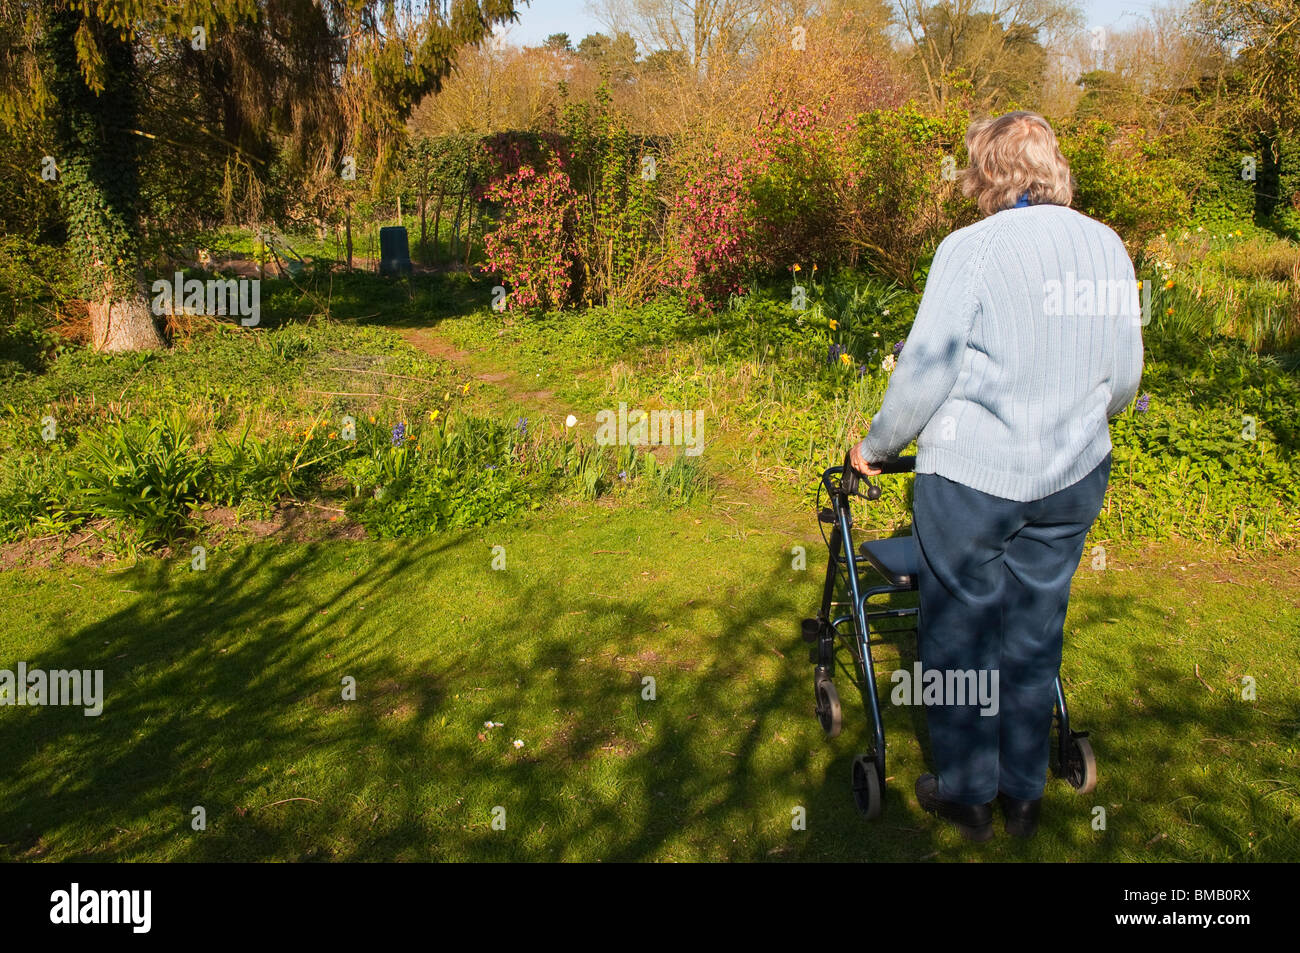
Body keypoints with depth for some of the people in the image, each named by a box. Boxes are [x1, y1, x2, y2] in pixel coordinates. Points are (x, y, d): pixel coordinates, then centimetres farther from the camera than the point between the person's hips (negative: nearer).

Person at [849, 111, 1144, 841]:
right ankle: (1026, 793, 30)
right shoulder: (1108, 248, 3)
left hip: (972, 476, -5)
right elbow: (1125, 379, 10)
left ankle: (968, 792, 25)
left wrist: (875, 446, 1)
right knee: (1036, 632, 16)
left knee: (959, 632, 11)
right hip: (1074, 477, 6)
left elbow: (924, 372, -14)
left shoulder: (973, 249, -14)